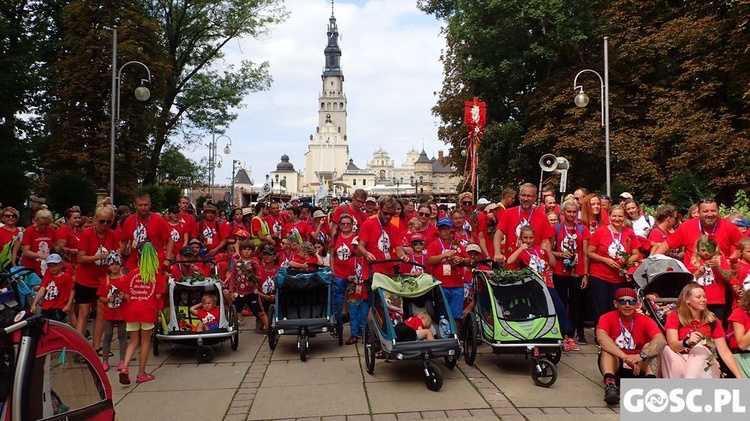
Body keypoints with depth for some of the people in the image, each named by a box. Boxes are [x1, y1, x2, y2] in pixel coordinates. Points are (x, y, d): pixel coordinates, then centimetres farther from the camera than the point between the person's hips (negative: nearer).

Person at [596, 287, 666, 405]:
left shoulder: (645, 321, -5)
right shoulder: (607, 318, -8)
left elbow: (661, 340, -26)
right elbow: (601, 337, -30)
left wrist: (641, 355, -44)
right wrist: (625, 357, -42)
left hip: (639, 369, 1)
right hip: (615, 367, -1)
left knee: (650, 347, -22)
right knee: (607, 347, -27)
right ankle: (610, 383, -48)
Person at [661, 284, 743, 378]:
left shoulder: (712, 320, 1)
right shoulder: (674, 317, -4)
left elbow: (724, 352, -4)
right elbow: (673, 345, -18)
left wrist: (740, 377, -15)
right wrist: (687, 342, -40)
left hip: (704, 365, 2)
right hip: (679, 364, -1)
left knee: (699, 348, -29)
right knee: (666, 349, -30)